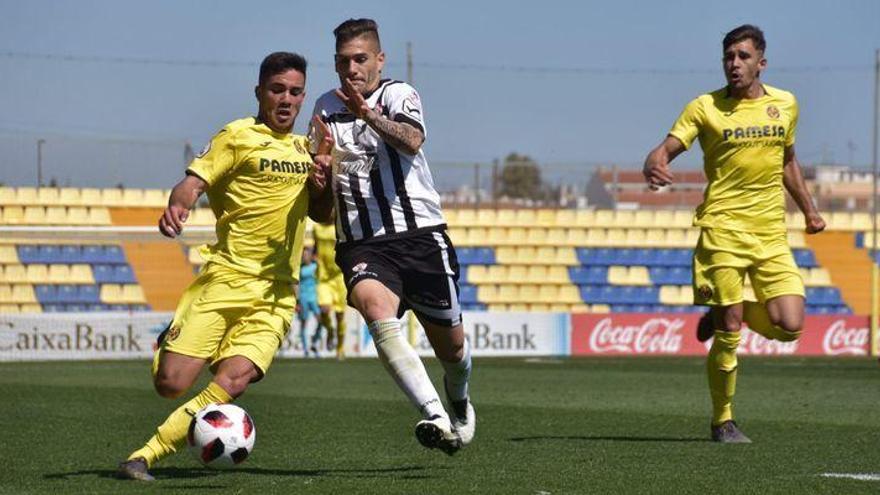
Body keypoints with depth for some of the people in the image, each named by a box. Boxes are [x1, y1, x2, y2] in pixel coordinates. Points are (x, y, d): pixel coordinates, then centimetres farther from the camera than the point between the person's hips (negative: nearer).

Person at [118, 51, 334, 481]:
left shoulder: (304, 148, 19)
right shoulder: (239, 136, 2)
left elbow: (322, 216, 25)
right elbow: (194, 181, -10)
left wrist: (323, 183, 3)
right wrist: (177, 205, -32)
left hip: (277, 292, 4)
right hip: (226, 279, -4)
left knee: (233, 380, -20)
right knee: (171, 383, -11)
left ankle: (147, 455, -13)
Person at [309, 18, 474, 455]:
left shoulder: (398, 95, -1)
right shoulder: (326, 109, 14)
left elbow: (411, 141, -24)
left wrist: (369, 116, -42)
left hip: (420, 235, -2)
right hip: (361, 244, 2)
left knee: (450, 345, 6)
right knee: (377, 309, -31)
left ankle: (457, 398, 43)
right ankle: (435, 417, -38)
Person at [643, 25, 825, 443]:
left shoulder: (785, 105, 10)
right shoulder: (705, 107, -2)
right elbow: (666, 149, -10)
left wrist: (808, 210, 26)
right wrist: (654, 166, -33)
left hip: (772, 234, 4)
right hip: (723, 229, -4)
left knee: (789, 326, -8)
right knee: (728, 335, -7)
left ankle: (724, 314, 22)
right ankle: (722, 421, 9)